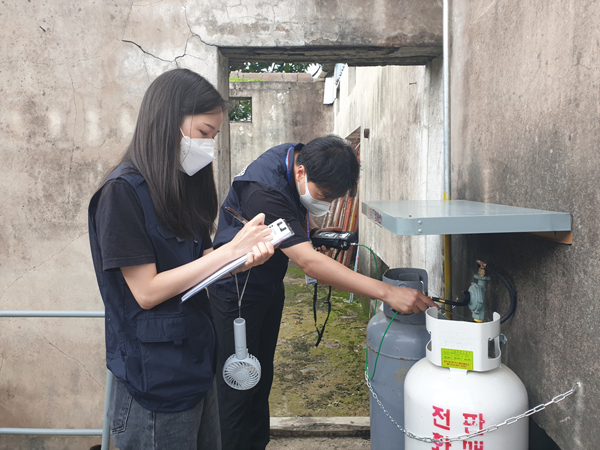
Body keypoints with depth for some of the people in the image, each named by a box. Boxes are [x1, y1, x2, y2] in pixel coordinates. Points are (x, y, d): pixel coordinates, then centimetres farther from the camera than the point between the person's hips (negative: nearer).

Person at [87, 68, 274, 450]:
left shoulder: (182, 187, 9)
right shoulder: (123, 191, -17)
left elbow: (199, 270, 6)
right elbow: (147, 291, -20)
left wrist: (246, 258, -15)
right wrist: (231, 250, -20)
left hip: (197, 367, 8)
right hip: (155, 380, -8)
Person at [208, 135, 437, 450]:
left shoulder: (299, 155, -7)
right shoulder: (264, 191, -35)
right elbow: (309, 263, -41)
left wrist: (304, 228, -4)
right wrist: (387, 292, -44)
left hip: (269, 283, 8)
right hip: (237, 290, -8)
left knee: (262, 376, 16)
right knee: (238, 386, -2)